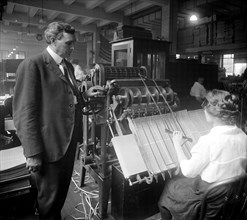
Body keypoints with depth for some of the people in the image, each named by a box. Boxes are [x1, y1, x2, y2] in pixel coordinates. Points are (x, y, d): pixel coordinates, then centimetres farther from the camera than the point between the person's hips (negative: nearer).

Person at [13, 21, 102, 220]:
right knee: (49, 198, 11)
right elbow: (24, 112, -17)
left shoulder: (68, 66, 12)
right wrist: (32, 153, -18)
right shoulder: (32, 65, -13)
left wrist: (85, 95, 4)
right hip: (49, 145, -7)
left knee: (62, 191, 23)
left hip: (70, 141, 8)